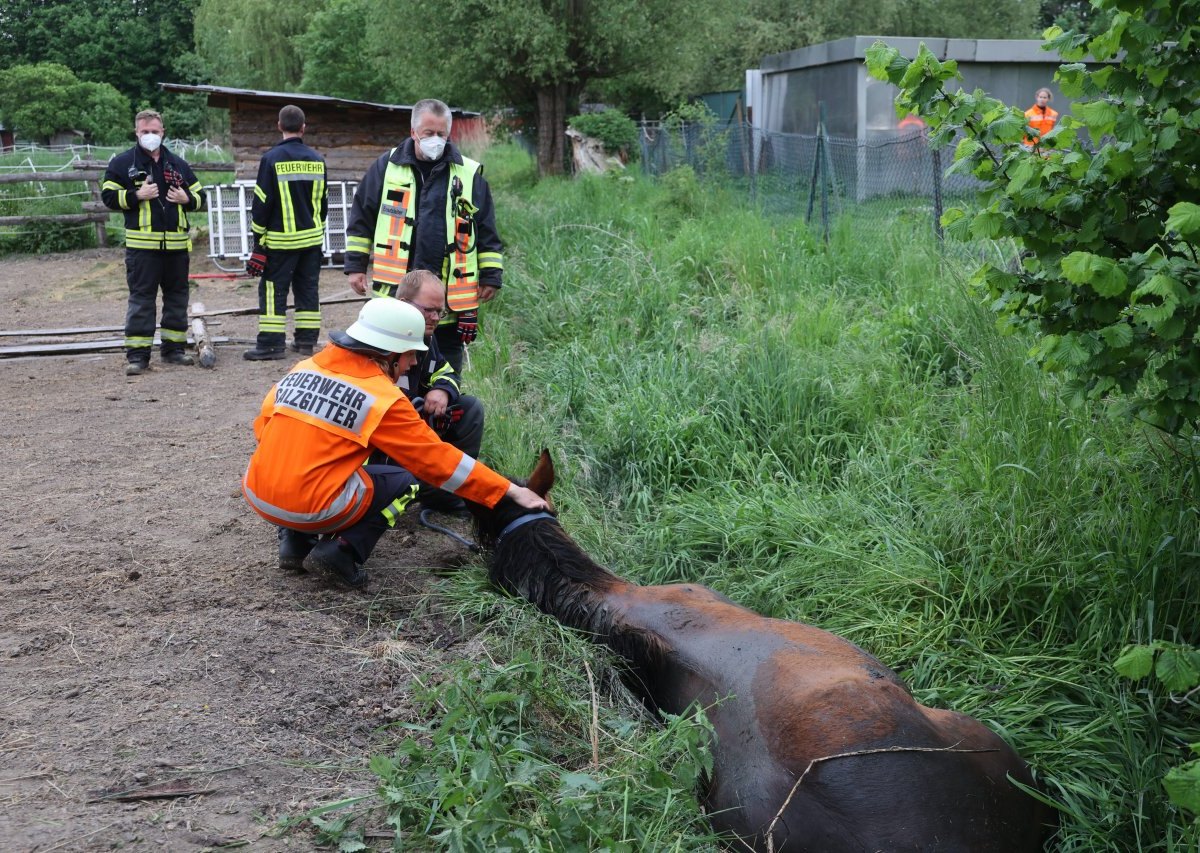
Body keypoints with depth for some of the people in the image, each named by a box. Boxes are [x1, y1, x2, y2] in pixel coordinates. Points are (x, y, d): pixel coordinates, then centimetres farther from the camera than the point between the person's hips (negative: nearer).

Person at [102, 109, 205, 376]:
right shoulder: (122, 163, 3)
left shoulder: (178, 164, 14)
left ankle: (174, 348, 20)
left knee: (177, 295, 10)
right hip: (142, 245, -4)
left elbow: (199, 195, 19)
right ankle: (137, 354, -2)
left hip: (177, 243, 4)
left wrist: (187, 199, -2)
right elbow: (109, 196, -1)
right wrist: (137, 195, -14)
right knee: (141, 298, -4)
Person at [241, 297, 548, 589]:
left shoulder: (304, 368, 7)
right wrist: (512, 491, -2)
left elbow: (263, 425, 11)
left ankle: (294, 541, 15)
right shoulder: (383, 397, -9)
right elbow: (438, 459, -7)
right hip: (313, 511, -6)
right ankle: (344, 551, -4)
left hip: (258, 498, 6)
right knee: (404, 482, 13)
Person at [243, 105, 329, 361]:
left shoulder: (272, 159, -10)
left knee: (273, 290, -1)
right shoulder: (317, 160, 6)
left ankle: (270, 344, -4)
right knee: (307, 288, 11)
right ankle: (306, 340, 14)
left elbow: (262, 202, -9)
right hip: (312, 238, 5)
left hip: (280, 240, -5)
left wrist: (258, 237, -1)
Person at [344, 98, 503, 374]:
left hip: (451, 297, 0)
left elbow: (487, 232, 8)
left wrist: (491, 276, 4)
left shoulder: (469, 174, 5)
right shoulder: (387, 168, 5)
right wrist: (356, 266, 6)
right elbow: (361, 221, 10)